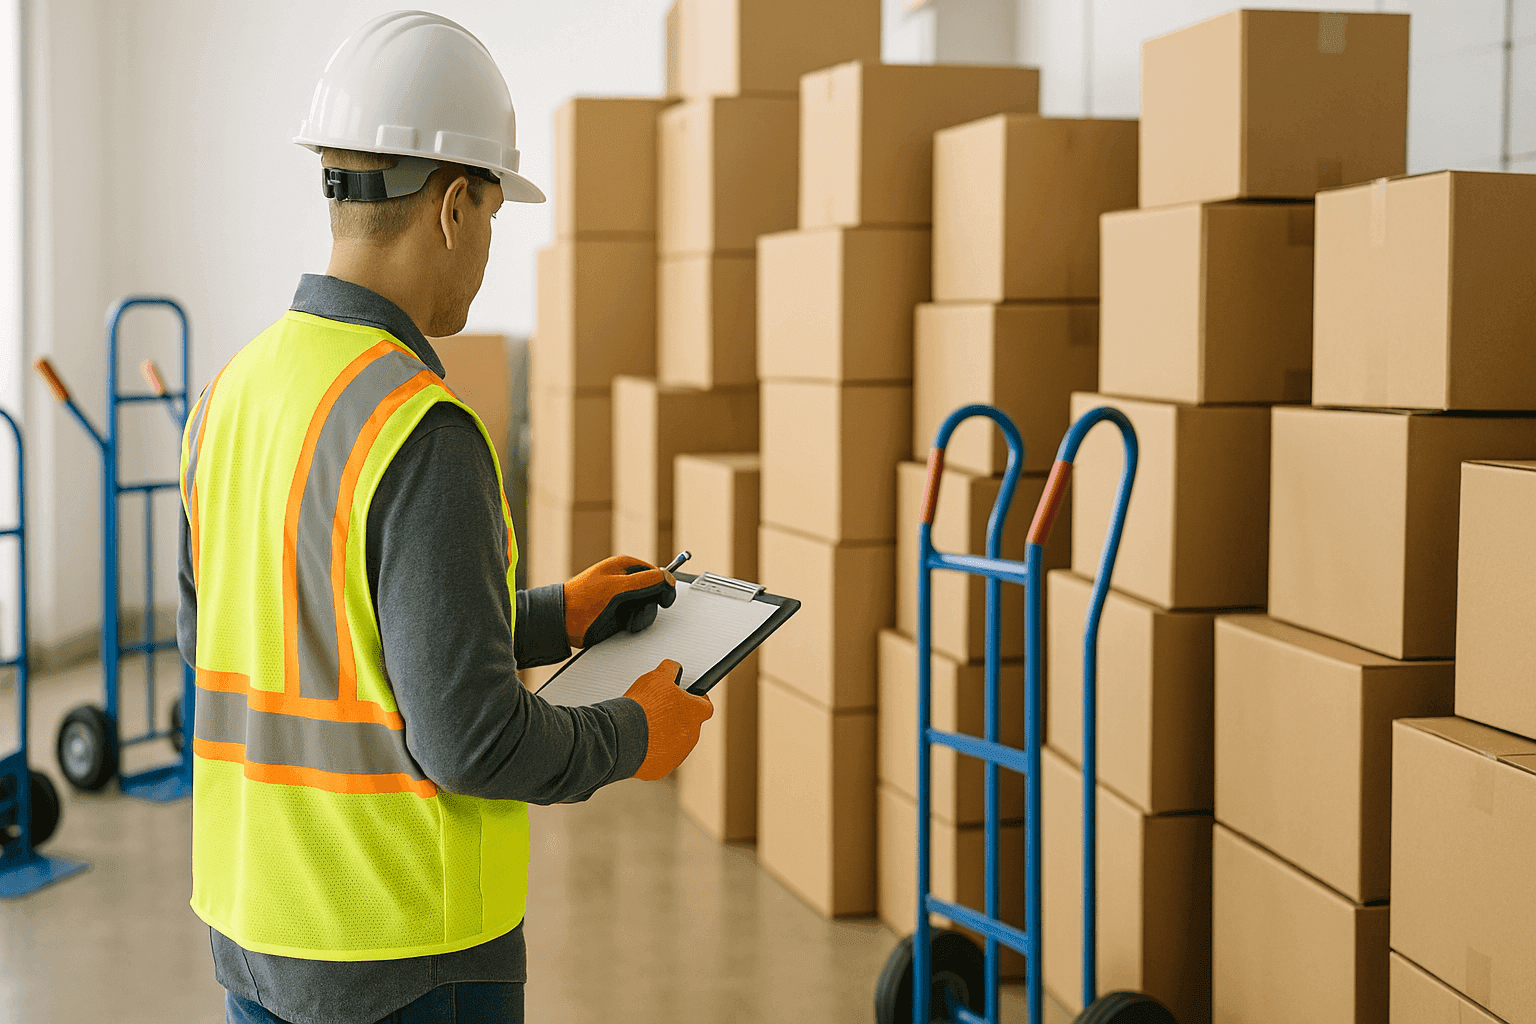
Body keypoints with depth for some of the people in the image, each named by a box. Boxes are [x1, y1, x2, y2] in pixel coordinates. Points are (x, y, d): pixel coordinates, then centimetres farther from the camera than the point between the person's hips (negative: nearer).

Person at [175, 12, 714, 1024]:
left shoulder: (234, 396, 4)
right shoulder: (423, 436, -24)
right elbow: (468, 735, -25)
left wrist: (552, 620, 17)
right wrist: (632, 739, -4)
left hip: (256, 929, 8)